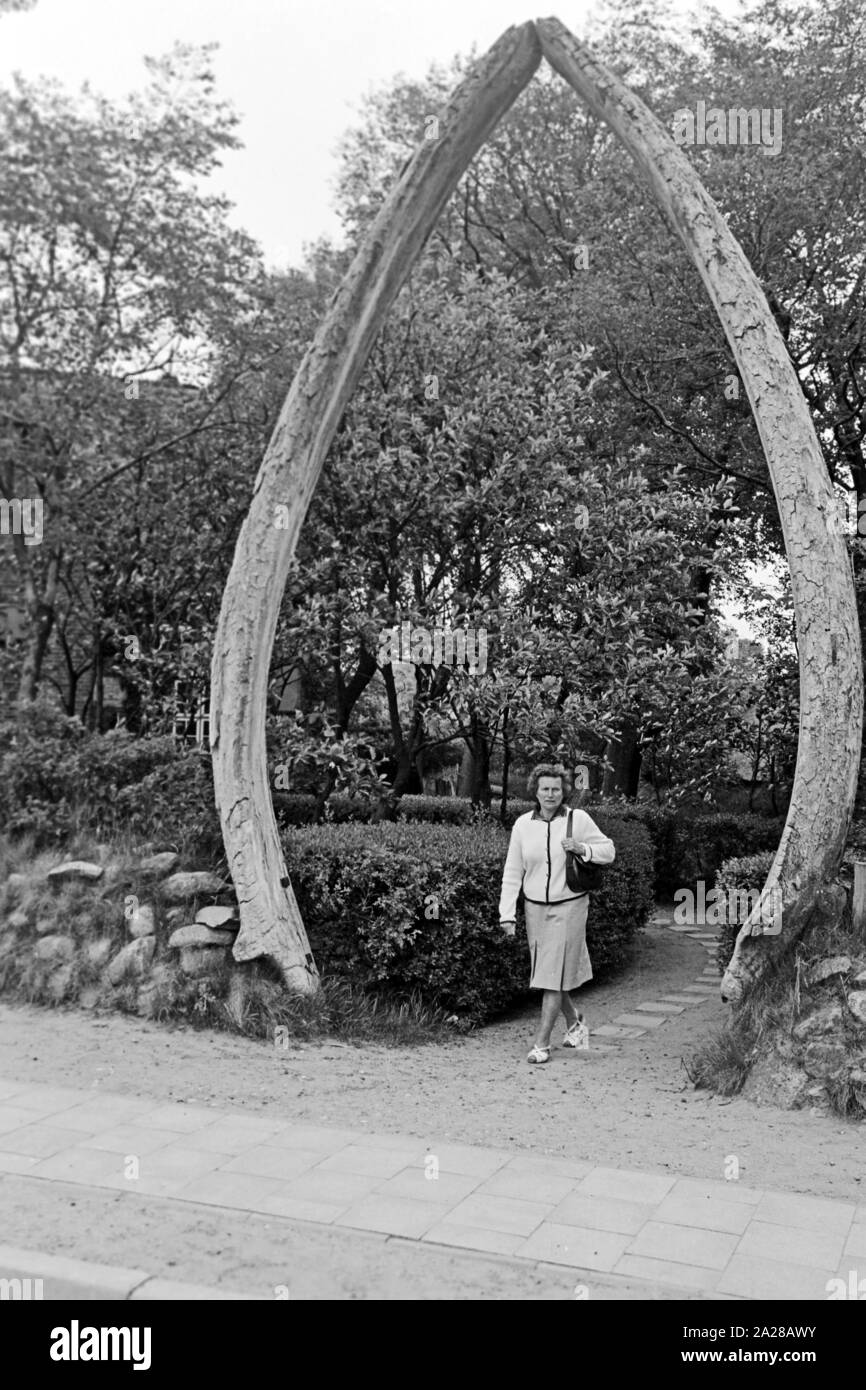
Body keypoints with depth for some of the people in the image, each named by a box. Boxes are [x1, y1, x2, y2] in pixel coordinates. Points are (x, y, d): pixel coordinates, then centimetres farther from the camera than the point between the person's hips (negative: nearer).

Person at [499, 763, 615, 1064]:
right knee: (547, 971, 14)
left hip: (569, 906, -3)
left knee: (554, 975, -4)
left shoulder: (578, 819, -6)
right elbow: (512, 873, 1)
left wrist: (582, 849, -16)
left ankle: (542, 1043, 2)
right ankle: (573, 1020, 39)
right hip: (535, 907, 3)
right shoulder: (523, 824, -1)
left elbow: (609, 850, 3)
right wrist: (507, 915, -4)